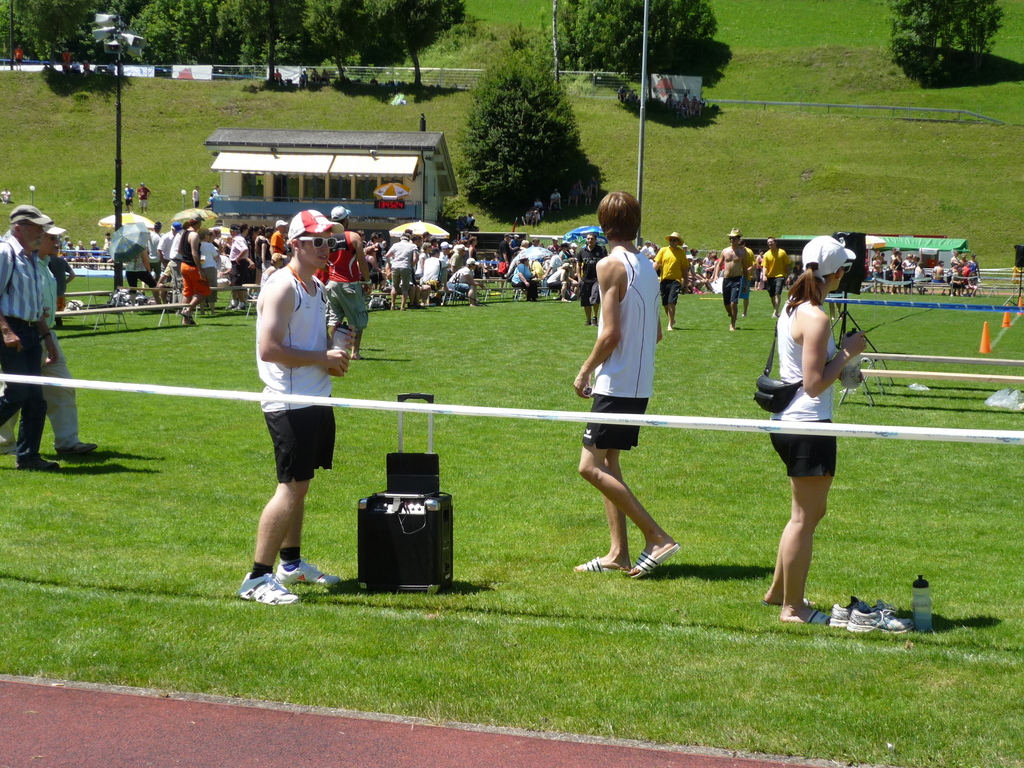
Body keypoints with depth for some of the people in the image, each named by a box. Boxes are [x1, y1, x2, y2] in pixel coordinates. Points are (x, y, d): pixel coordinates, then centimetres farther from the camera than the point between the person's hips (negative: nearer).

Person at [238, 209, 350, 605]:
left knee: (300, 484, 18)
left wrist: (334, 359, 9)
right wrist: (322, 357, -18)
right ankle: (257, 578, -8)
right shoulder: (282, 288, -14)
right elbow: (269, 349, -23)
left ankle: (292, 564, 30)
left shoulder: (317, 287, 16)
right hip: (290, 404, -10)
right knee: (292, 487, -11)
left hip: (317, 400, 10)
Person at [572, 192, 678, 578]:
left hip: (616, 383, -9)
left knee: (591, 466, -7)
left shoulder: (611, 265, -14)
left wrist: (586, 370, -6)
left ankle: (657, 537, -9)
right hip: (640, 382, 9)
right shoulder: (647, 266, 10)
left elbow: (611, 333, -18)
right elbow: (656, 332, 15)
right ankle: (618, 553, 14)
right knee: (607, 464, 15)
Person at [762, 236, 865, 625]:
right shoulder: (816, 318, -19)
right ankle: (792, 607, 9)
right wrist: (847, 352, -13)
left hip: (787, 421, 10)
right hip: (808, 423, -10)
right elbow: (814, 384, -21)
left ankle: (778, 590, 31)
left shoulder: (792, 308, 9)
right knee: (805, 516, 1)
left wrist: (841, 367, 13)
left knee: (808, 512, 22)